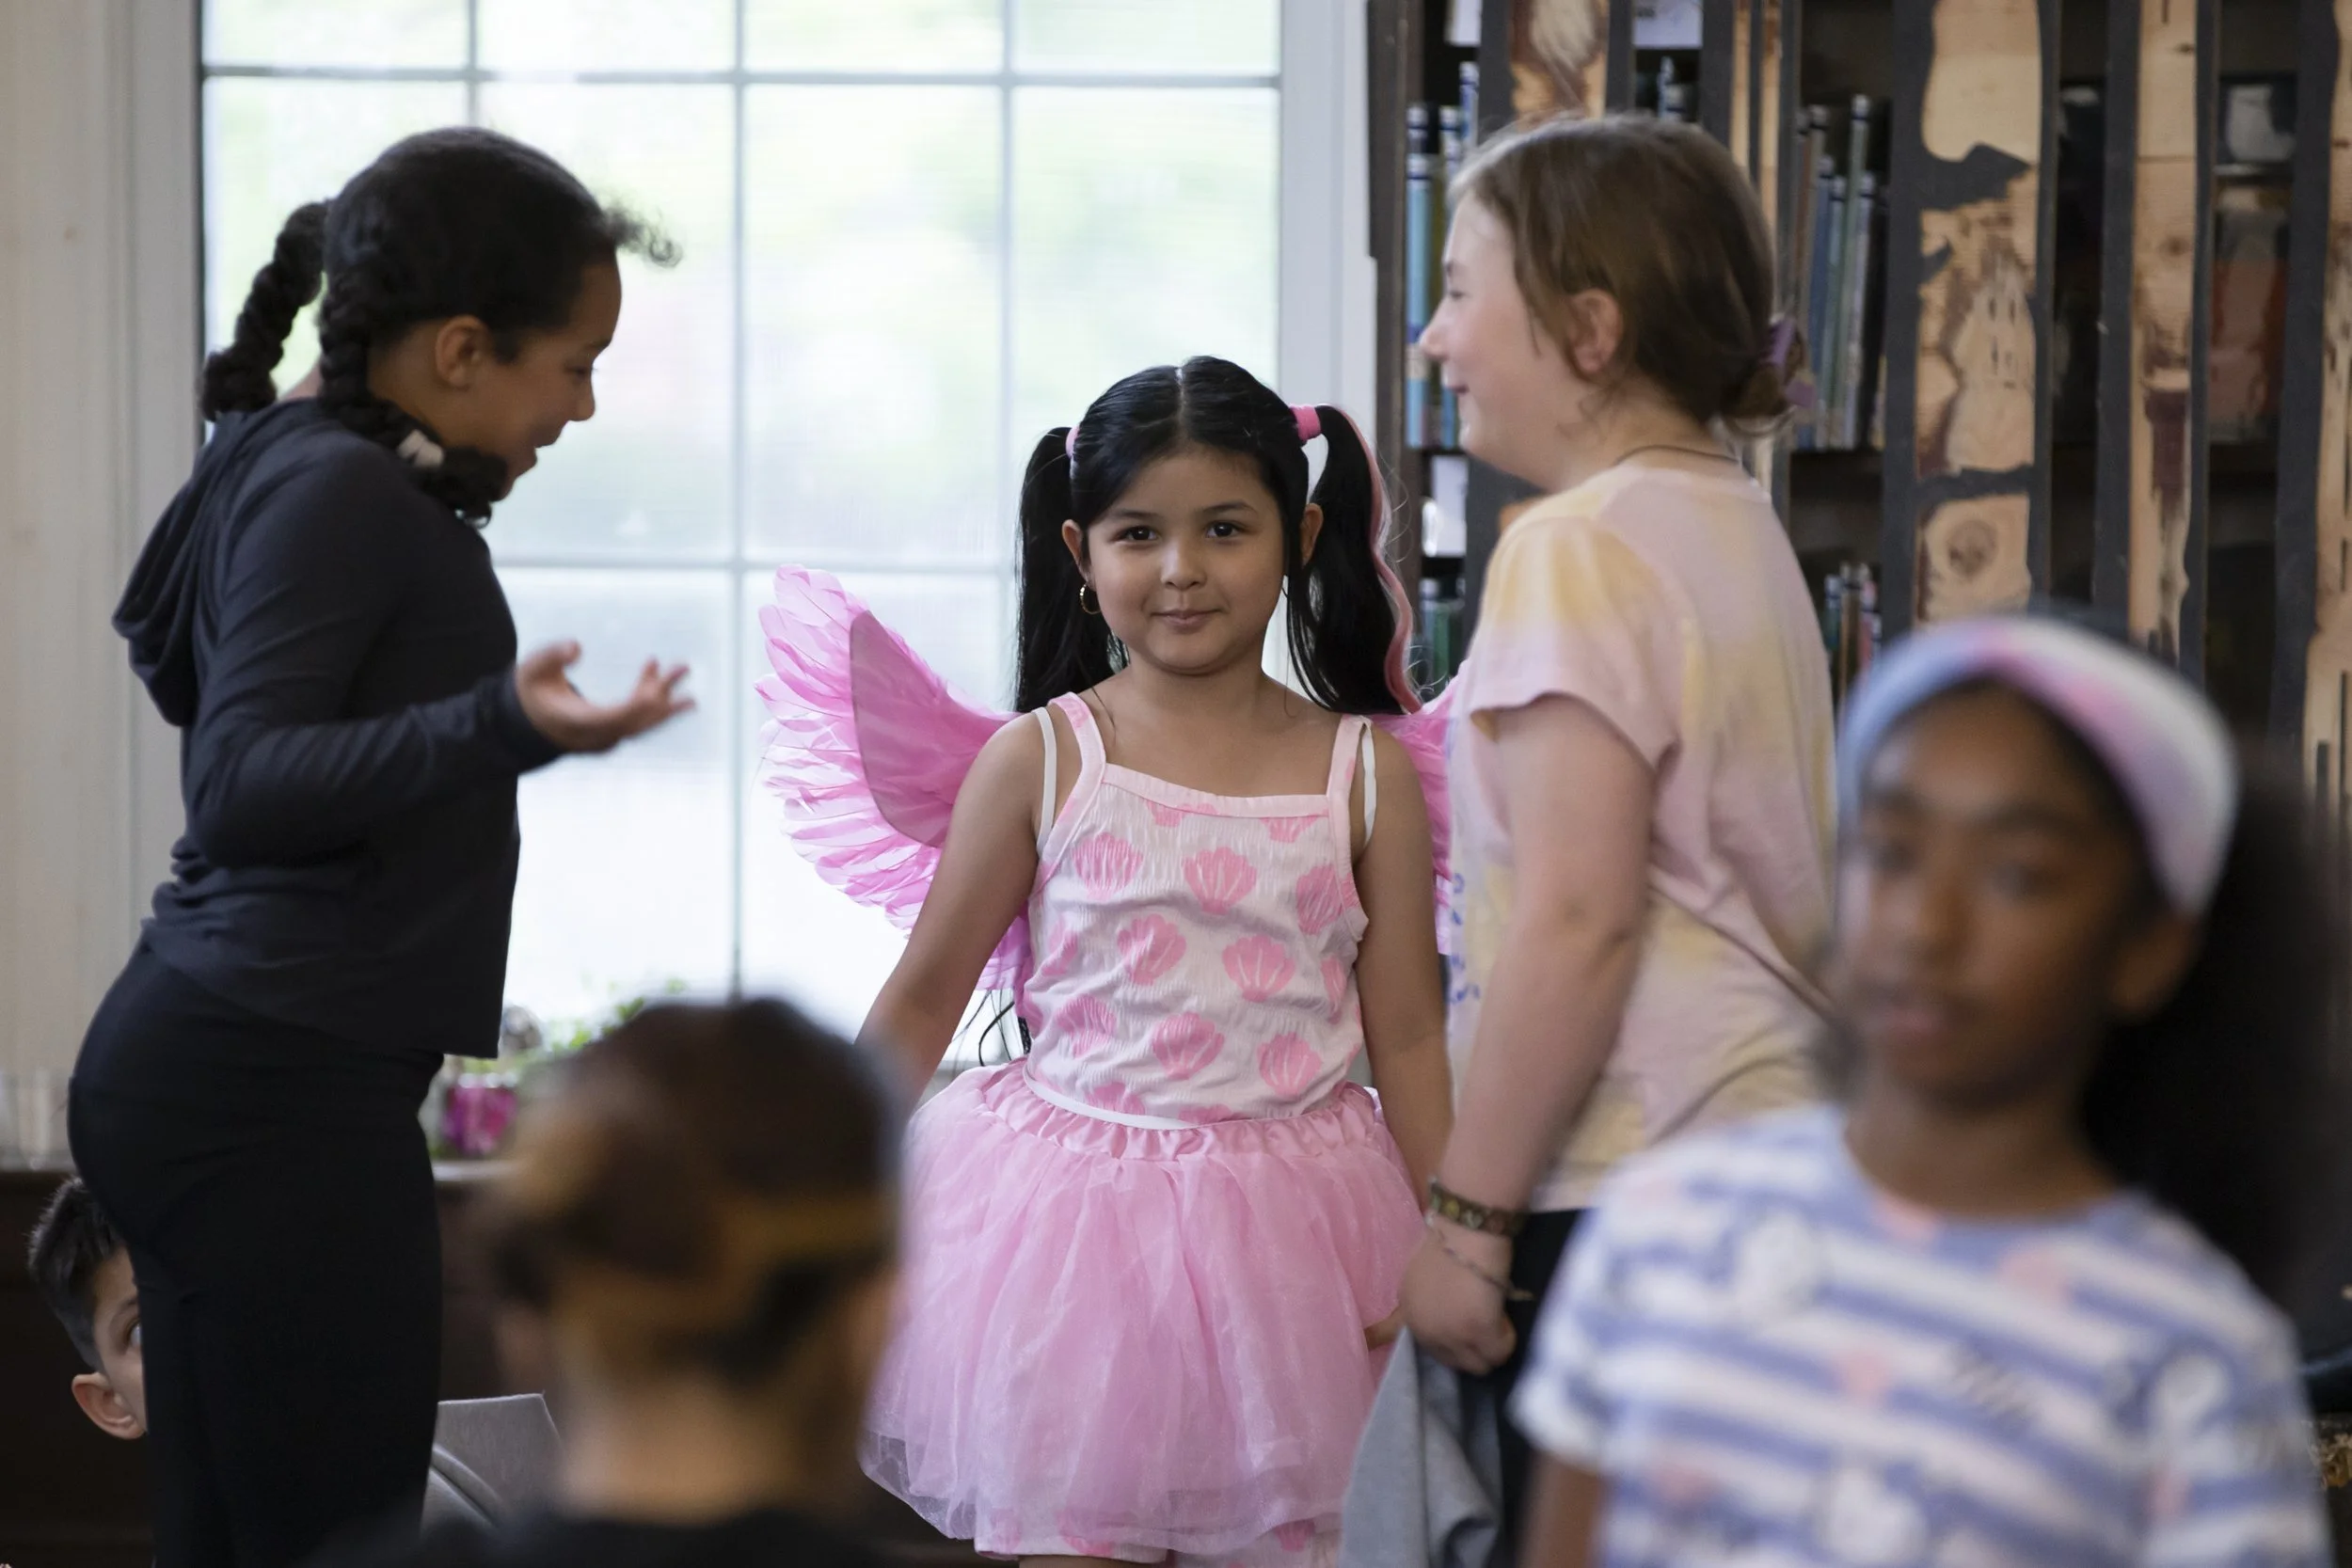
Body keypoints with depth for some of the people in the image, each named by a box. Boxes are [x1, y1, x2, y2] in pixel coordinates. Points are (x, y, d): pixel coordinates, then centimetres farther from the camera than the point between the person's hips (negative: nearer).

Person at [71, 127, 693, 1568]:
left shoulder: (291, 468, 15)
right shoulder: (341, 493, -14)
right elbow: (242, 785, -24)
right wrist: (507, 725, -35)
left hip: (193, 1066, 10)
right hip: (282, 1087, -10)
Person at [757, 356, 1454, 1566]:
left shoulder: (1367, 774, 1)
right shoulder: (1040, 762, -2)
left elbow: (1407, 1035, 4)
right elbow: (925, 995, 5)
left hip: (1281, 1236, 1)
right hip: (1074, 1221, -1)